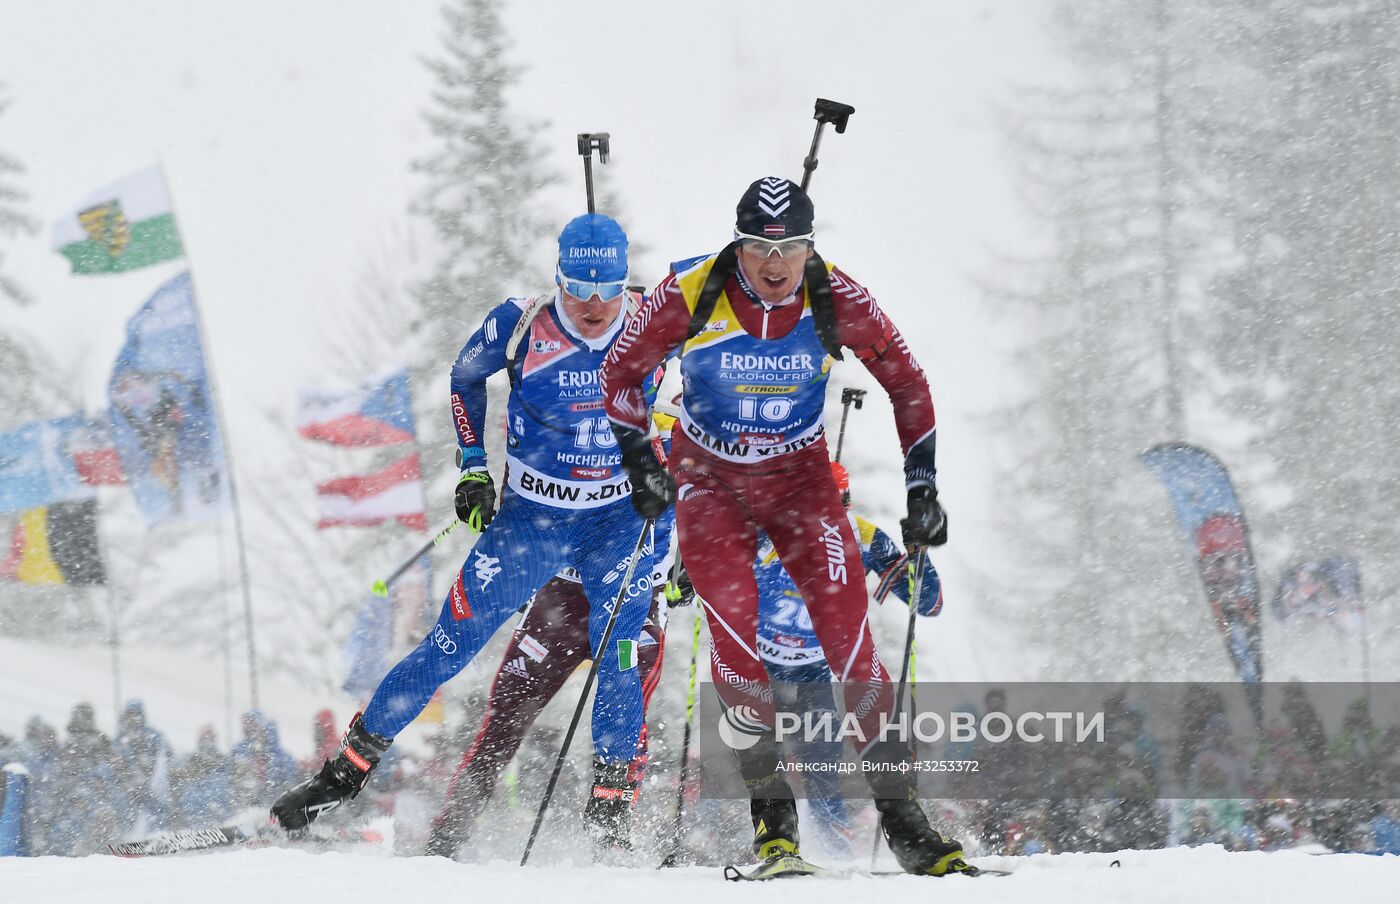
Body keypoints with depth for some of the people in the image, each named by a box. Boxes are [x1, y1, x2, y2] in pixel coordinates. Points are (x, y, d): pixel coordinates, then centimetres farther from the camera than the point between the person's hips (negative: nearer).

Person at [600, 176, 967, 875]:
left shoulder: (839, 303, -16)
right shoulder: (690, 294, -19)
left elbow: (908, 385, -1)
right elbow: (621, 372, -3)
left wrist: (922, 488, -5)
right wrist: (638, 461, -11)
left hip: (800, 476, 1)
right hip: (710, 480, -1)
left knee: (847, 628, -15)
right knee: (733, 627, -21)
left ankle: (899, 811, -12)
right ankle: (770, 806, -13)